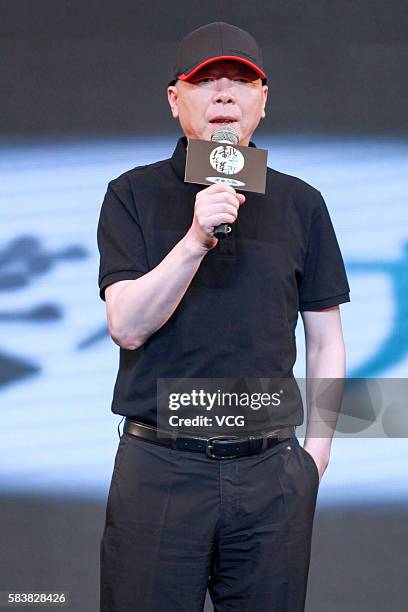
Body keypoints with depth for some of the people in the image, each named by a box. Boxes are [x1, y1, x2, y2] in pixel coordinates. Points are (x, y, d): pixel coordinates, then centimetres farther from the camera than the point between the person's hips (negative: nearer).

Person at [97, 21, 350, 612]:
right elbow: (127, 326, -8)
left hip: (271, 471, 2)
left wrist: (316, 453, 3)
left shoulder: (301, 203, 7)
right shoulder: (134, 195, 2)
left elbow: (325, 341, 11)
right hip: (158, 468, -1)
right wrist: (196, 239, -19)